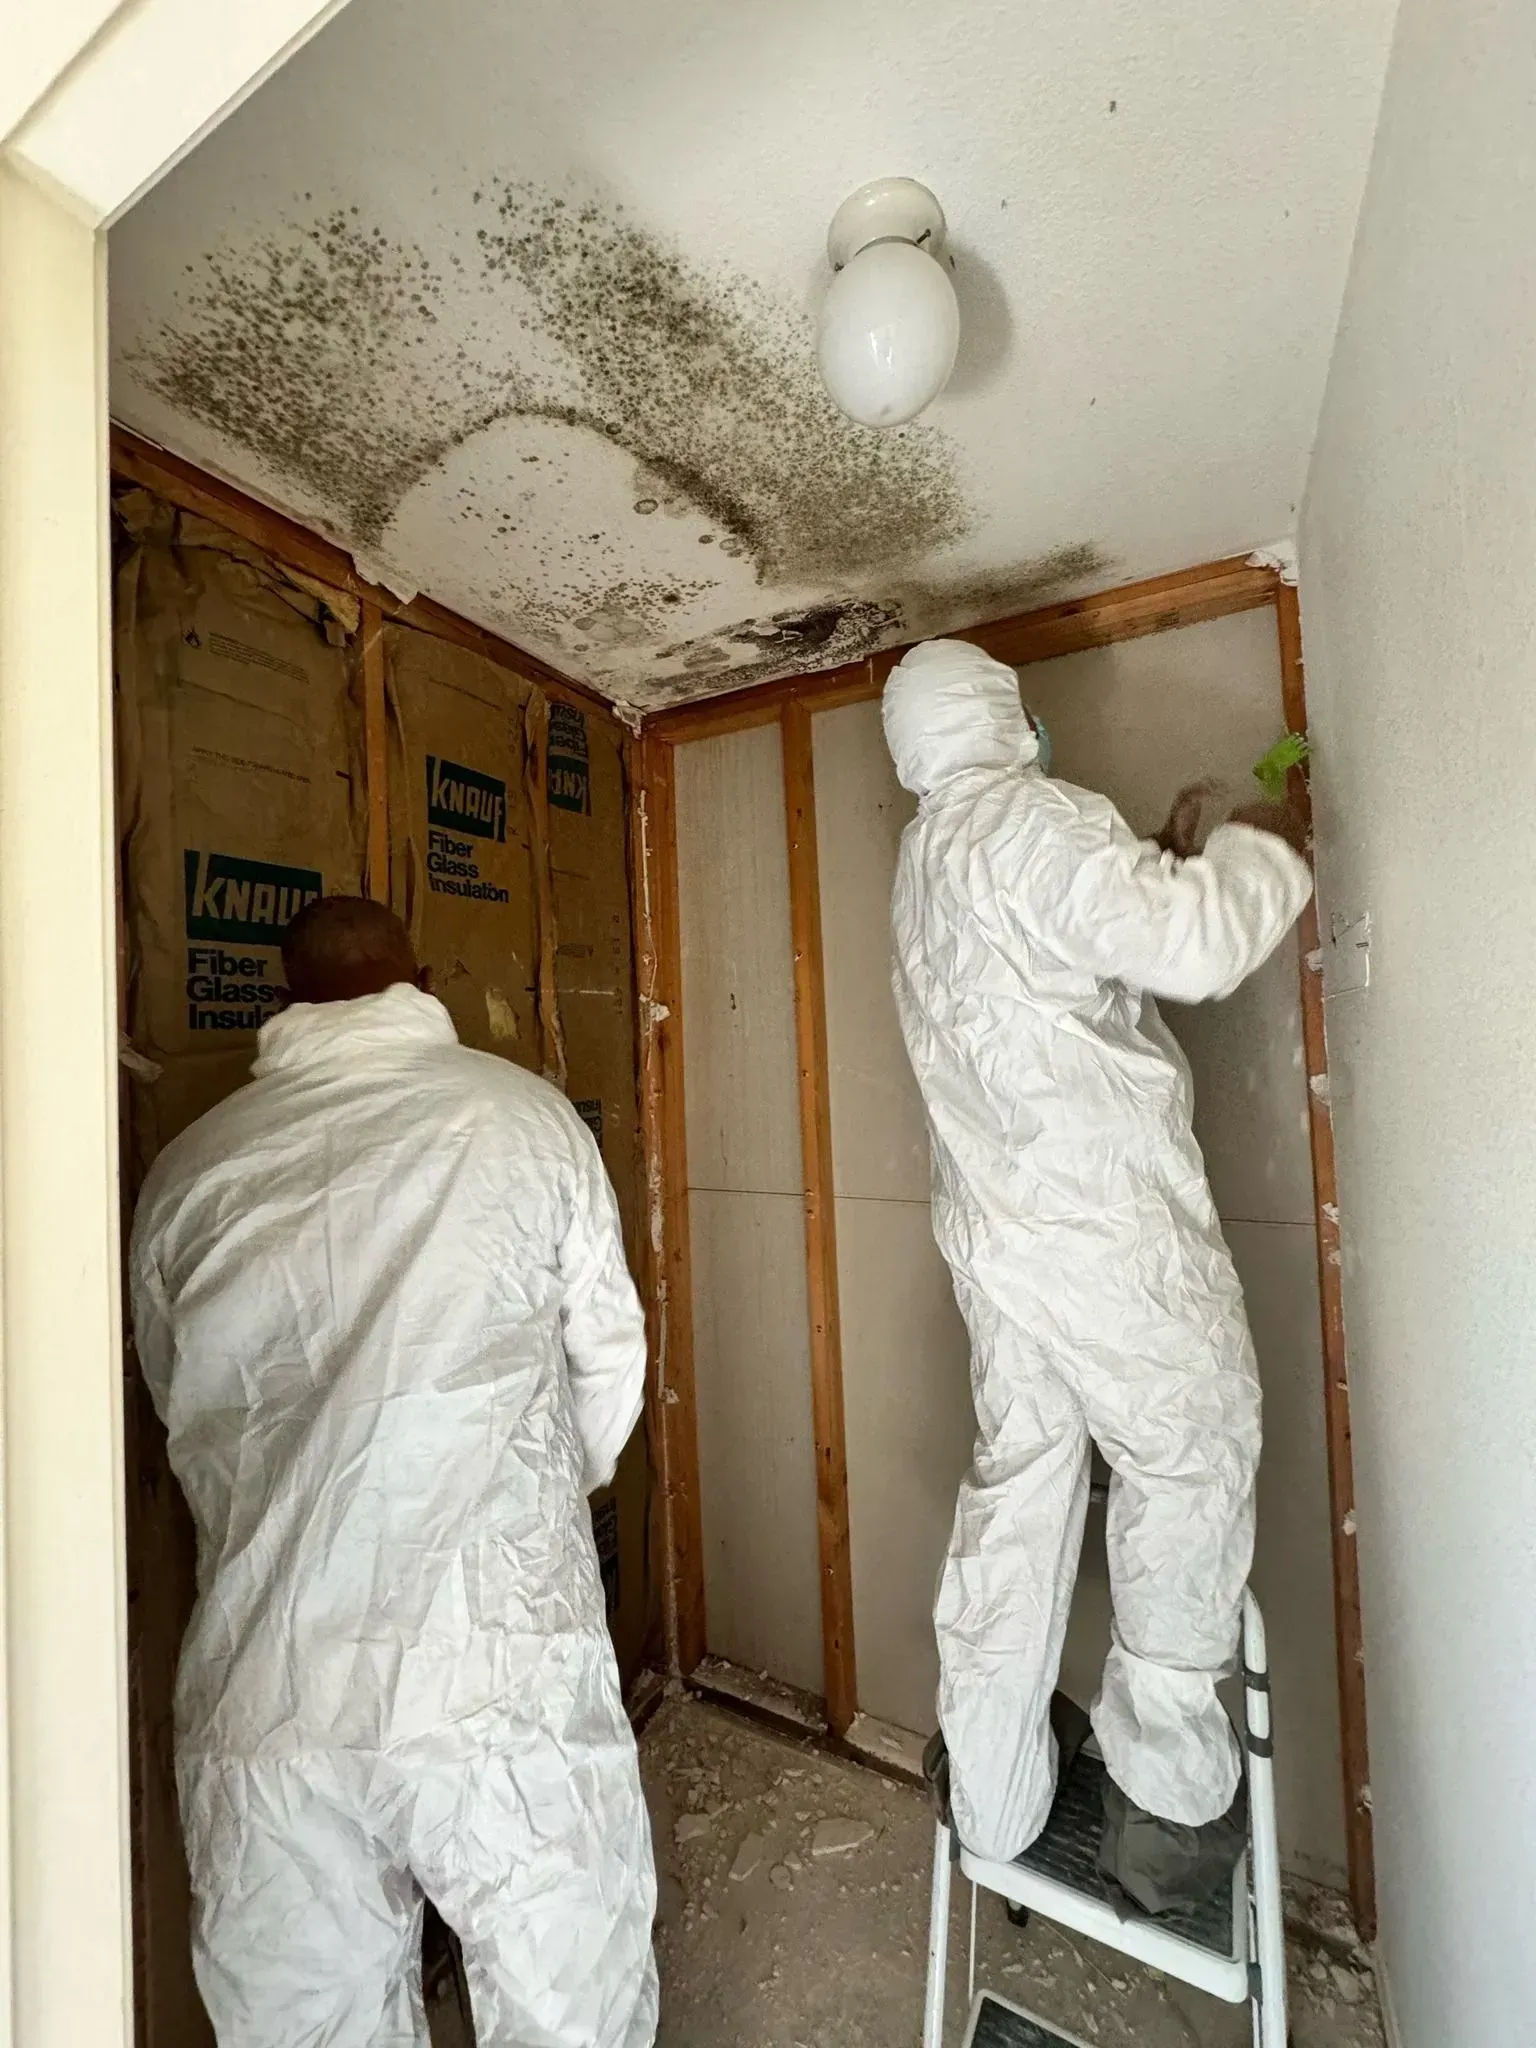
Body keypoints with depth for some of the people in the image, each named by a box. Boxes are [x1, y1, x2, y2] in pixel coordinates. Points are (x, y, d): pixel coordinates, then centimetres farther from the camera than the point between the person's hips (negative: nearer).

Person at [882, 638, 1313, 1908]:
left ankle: (991, 1801, 29)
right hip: (1107, 1218, -8)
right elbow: (1195, 948, -18)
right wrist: (1267, 846, 1)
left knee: (1018, 1486, 15)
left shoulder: (927, 861, 18)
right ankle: (1168, 1788, 26)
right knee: (1194, 1464, 11)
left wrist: (1160, 862, 23)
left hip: (999, 1222, 9)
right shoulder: (1028, 817, -11)